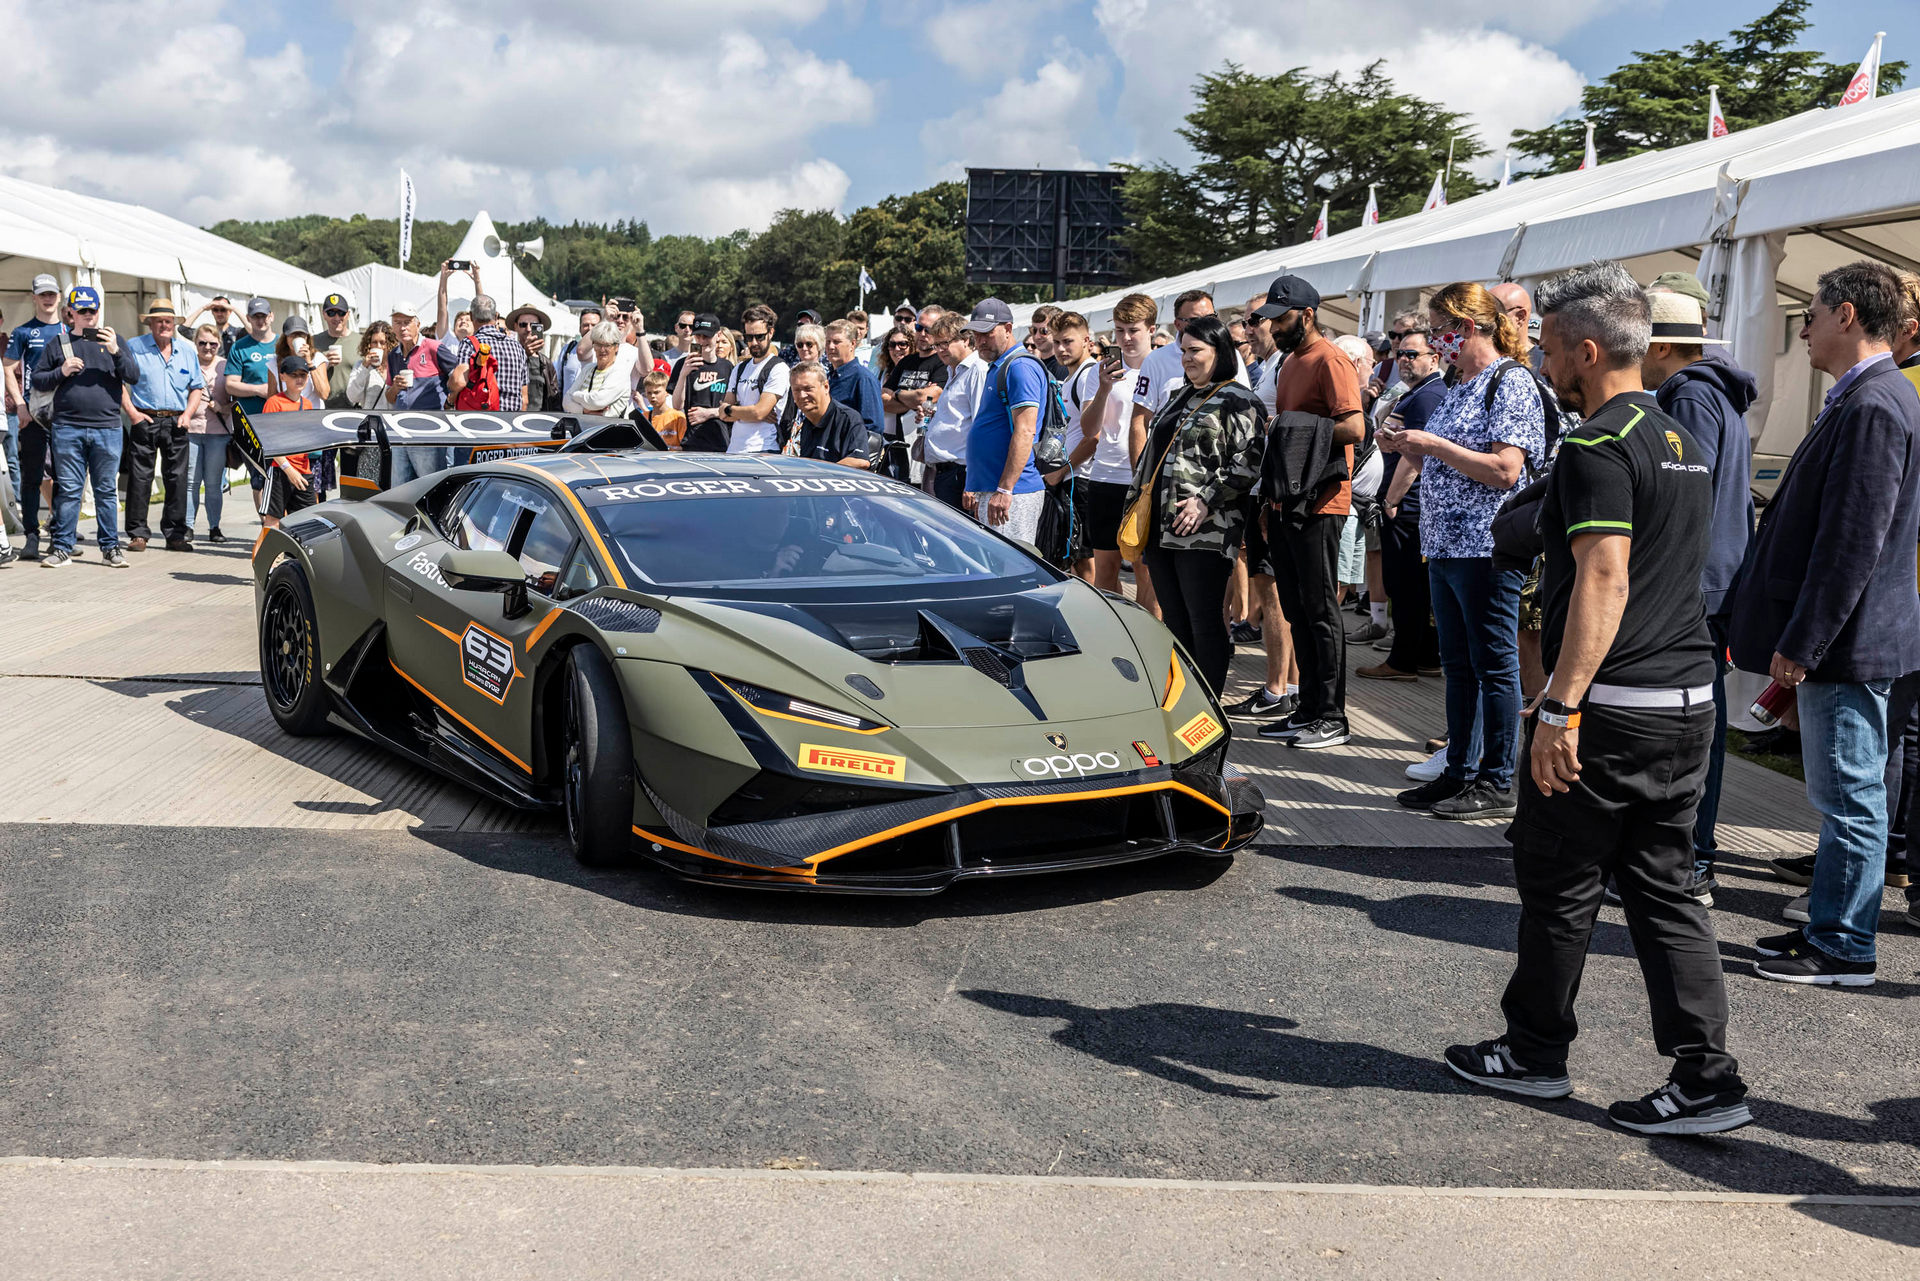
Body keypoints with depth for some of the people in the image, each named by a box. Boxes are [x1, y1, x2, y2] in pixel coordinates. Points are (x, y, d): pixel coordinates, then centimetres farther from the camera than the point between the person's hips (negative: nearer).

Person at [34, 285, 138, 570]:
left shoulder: (113, 341, 13)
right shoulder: (58, 343, 12)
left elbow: (133, 377, 4)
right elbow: (37, 380, 12)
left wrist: (116, 352, -12)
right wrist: (62, 372, -6)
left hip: (107, 428, 0)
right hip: (67, 427, 0)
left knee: (106, 490, 3)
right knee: (68, 489, 1)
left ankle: (110, 547, 9)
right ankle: (62, 547, 6)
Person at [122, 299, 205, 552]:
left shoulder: (186, 352, 15)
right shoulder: (133, 347, 3)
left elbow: (197, 388, 18)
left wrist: (187, 414, 3)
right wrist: (131, 412, -9)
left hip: (176, 424, 3)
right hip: (145, 420, -3)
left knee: (177, 478, 2)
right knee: (140, 477, -3)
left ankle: (176, 533, 8)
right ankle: (138, 533, 2)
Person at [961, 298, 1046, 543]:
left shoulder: (1020, 367, -11)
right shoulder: (994, 369, 22)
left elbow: (1024, 432, -20)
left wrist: (1004, 490, -25)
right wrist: (975, 490, 24)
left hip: (1013, 495, -10)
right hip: (987, 491, 10)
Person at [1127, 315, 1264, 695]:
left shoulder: (1237, 401, -5)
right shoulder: (1179, 397, 21)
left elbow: (1249, 461, -14)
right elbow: (1151, 456, 27)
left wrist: (1206, 501, -19)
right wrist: (1136, 501, 20)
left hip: (1204, 532, -8)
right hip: (1161, 528, 8)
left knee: (1204, 621, -5)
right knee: (1174, 620, 10)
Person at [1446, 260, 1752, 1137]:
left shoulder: (1599, 447, -15)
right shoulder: (1680, 442, 15)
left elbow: (1603, 582, -24)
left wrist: (1560, 709, -25)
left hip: (1611, 709, -9)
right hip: (1689, 702, 9)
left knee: (1558, 887, 7)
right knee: (1662, 890, 11)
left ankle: (1535, 1053, 22)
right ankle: (1705, 1079, 8)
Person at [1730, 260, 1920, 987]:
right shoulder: (1861, 399, 15)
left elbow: (1853, 541, -23)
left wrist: (1801, 642, -21)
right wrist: (1795, 636, 21)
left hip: (1847, 641, -10)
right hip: (1838, 640, 10)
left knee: (1848, 794, -2)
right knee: (1844, 792, 16)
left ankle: (1843, 950, 6)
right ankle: (1831, 927, 26)